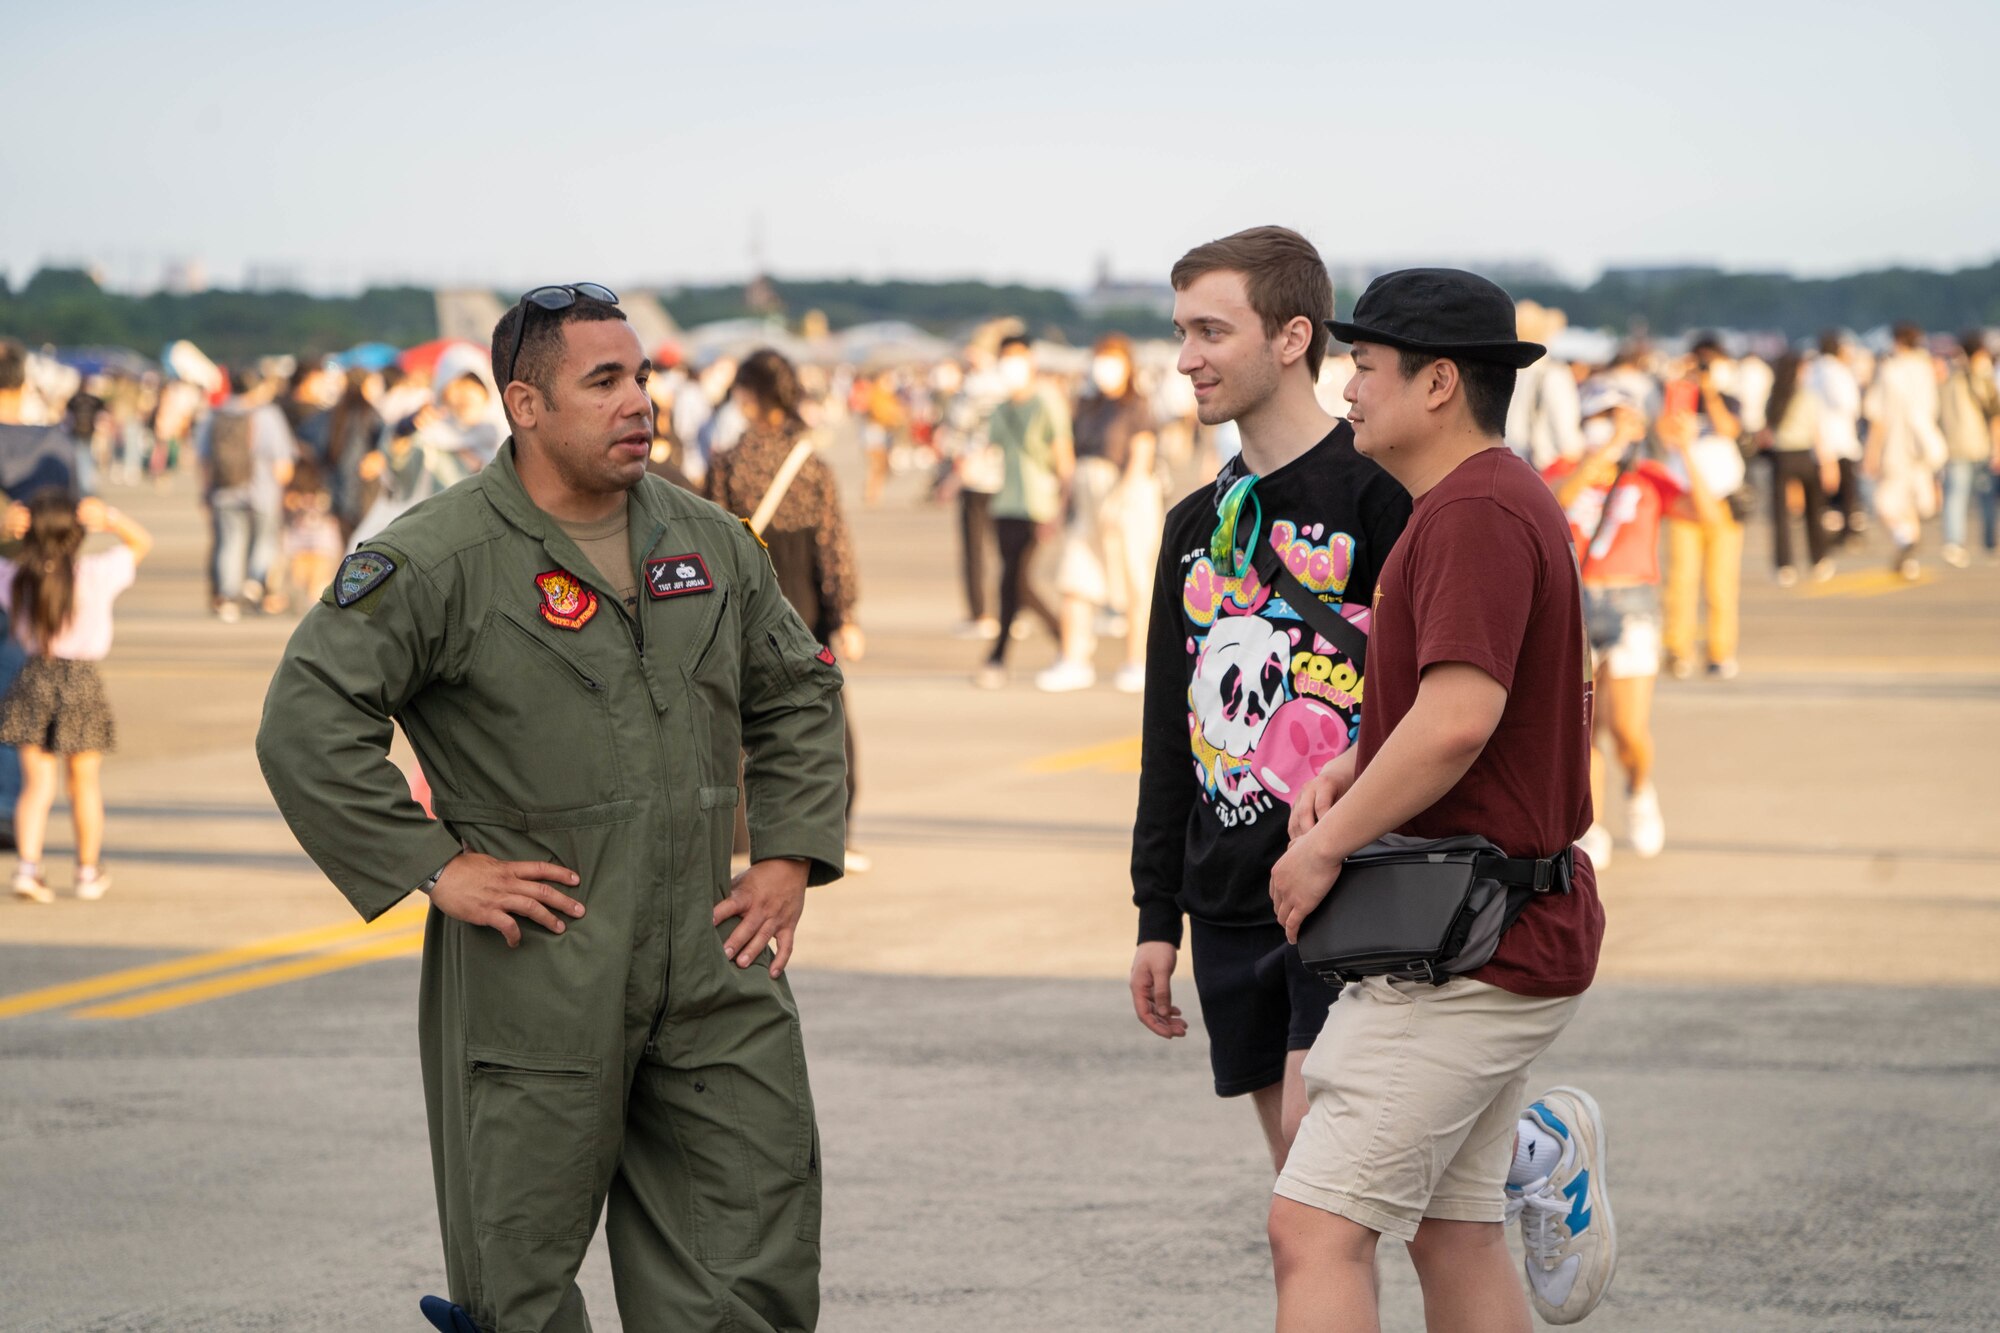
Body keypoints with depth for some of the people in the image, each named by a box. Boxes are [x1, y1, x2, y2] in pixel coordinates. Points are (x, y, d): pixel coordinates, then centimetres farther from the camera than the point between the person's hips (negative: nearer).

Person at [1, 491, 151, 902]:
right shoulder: (96, 574, -12)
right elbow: (141, 543, 2)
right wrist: (109, 517, -15)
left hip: (34, 682, 1)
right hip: (82, 683, -1)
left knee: (37, 785, 6)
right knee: (85, 783, 13)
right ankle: (89, 873, 24)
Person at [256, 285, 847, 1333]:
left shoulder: (712, 544, 10)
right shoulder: (436, 559, -8)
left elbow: (799, 697, 24)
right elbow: (306, 722, -12)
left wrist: (789, 857, 12)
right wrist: (434, 868, -14)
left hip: (712, 969, 5)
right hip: (532, 974, -5)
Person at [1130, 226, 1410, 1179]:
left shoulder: (1381, 493, -6)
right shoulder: (1197, 525, 16)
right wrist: (1158, 917, 17)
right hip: (1232, 904, 7)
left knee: (1315, 1131, -18)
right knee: (1301, 1170, 7)